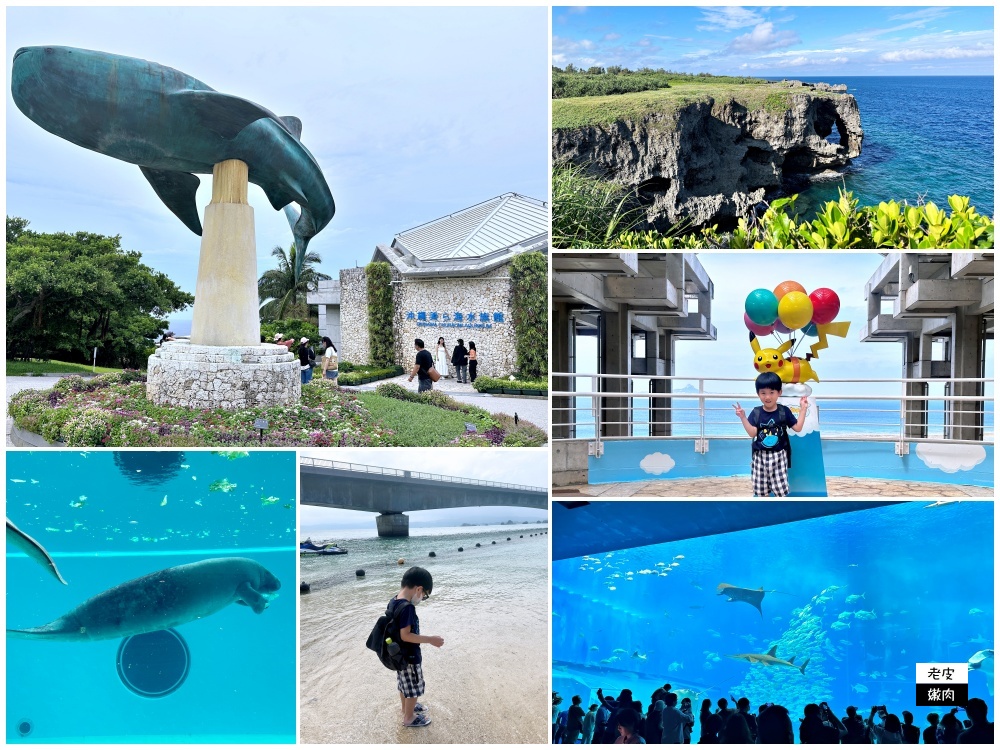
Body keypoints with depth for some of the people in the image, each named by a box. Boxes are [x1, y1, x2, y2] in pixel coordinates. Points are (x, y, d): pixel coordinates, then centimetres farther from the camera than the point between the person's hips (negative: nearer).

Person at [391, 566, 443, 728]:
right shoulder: (407, 607, -30)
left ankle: (406, 707, 47)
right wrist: (430, 639, -25)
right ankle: (409, 718, 27)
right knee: (413, 688, 12)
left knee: (405, 684, 28)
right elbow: (405, 635, -30)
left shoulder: (393, 601, -2)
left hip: (399, 654, 9)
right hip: (410, 656, -9)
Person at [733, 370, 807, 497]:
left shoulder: (784, 411, -3)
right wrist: (743, 417, -21)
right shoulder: (756, 413, -4)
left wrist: (803, 409, -8)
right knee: (760, 489, 10)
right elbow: (752, 433, -12)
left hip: (779, 456, -1)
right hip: (760, 456, 1)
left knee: (780, 488, 0)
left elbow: (798, 428, -4)